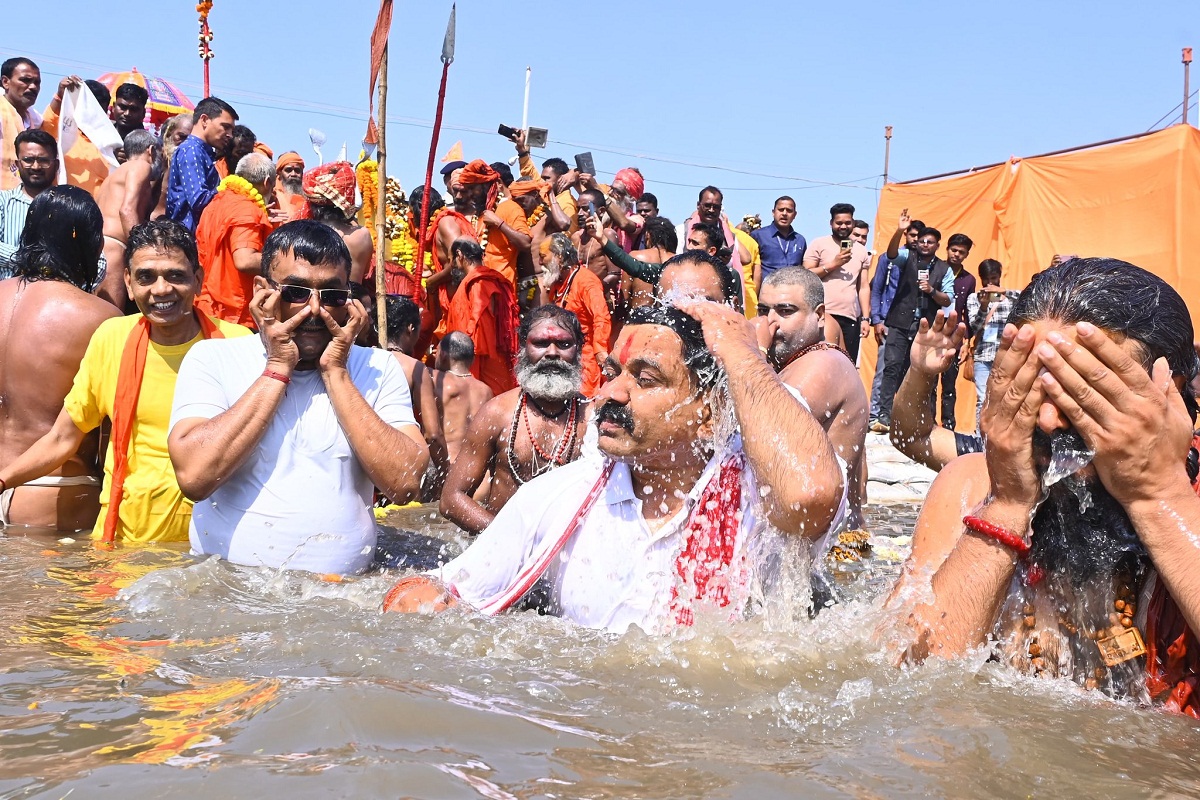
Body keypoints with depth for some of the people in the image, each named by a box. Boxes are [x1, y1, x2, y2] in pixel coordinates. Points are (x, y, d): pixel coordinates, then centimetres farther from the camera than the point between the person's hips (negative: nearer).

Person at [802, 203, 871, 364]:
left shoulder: (861, 251, 15)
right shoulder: (819, 244, 4)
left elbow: (864, 287, 14)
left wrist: (865, 318, 7)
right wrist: (833, 264, -10)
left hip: (851, 318, 4)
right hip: (823, 315, -4)